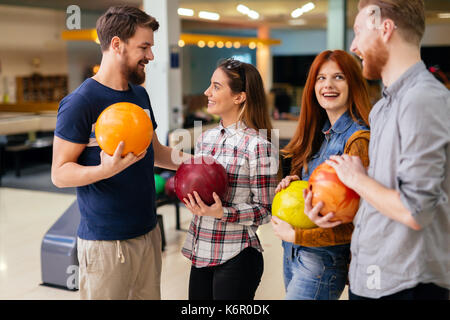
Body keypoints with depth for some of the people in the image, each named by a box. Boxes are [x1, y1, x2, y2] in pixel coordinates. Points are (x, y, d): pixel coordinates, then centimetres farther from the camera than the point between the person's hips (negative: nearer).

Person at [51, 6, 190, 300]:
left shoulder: (140, 95, 9)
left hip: (148, 232, 7)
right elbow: (60, 173, -15)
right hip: (105, 242, -7)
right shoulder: (81, 102, -15)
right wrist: (105, 169, -33)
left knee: (149, 295, 16)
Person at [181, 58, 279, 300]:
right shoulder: (205, 138, 7)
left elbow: (265, 209, -12)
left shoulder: (258, 145, -14)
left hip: (235, 257, -6)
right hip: (200, 252, 7)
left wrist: (223, 213, -24)